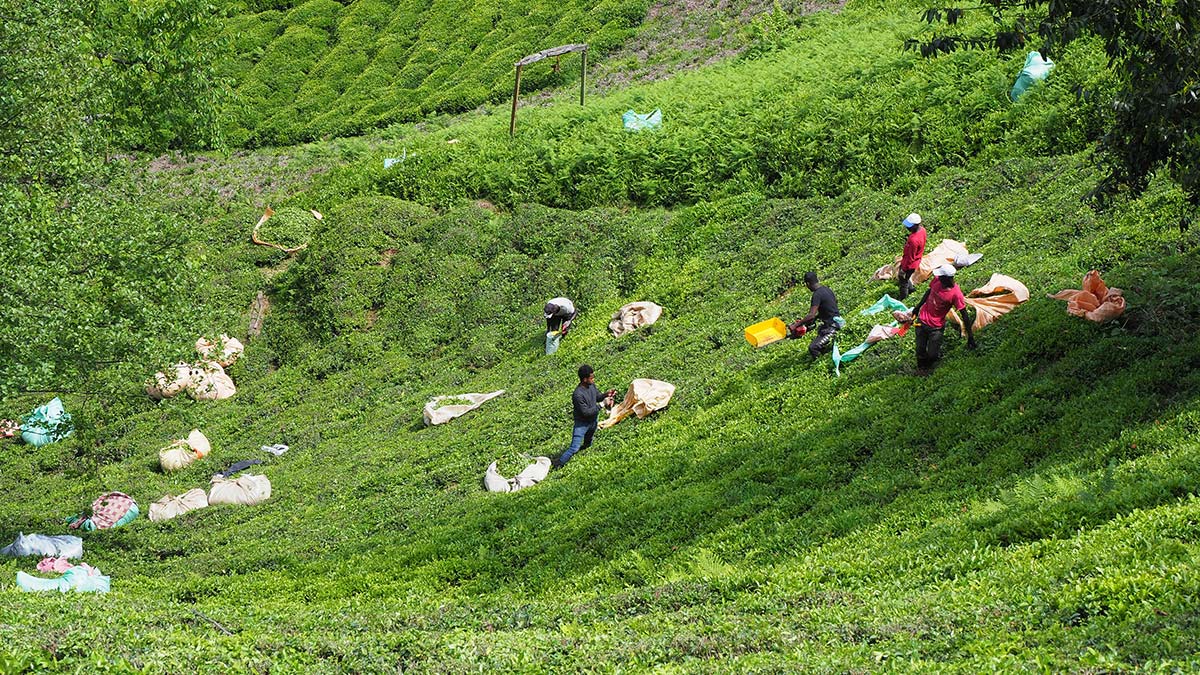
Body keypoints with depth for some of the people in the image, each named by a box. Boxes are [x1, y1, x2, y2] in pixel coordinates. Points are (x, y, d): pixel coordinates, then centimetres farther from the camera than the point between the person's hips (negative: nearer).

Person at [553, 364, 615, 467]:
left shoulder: (592, 385, -10)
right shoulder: (578, 394, -35)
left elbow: (597, 397, 9)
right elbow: (586, 412, -31)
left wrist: (606, 394, -12)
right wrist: (602, 404, -29)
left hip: (593, 420, 7)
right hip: (582, 423, -7)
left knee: (588, 442, 31)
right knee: (574, 449, -9)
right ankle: (558, 463, 3)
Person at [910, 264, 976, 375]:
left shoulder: (956, 294, -24)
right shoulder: (937, 280, -11)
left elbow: (964, 315, -17)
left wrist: (970, 337, -15)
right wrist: (918, 307, 21)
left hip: (936, 327, -4)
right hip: (922, 320, 4)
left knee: (932, 355, -3)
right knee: (920, 350, 8)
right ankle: (921, 368, 38)